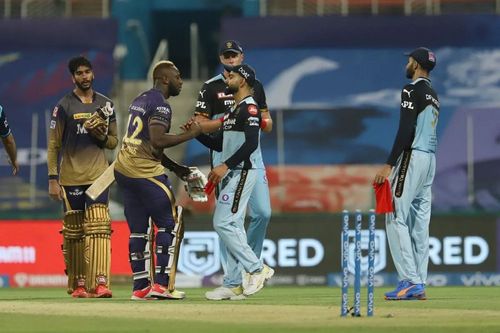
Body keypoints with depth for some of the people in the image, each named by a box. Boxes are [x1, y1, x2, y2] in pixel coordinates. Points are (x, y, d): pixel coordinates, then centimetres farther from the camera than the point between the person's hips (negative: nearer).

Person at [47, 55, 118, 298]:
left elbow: (114, 142, 17)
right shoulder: (64, 106, 3)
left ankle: (100, 283, -19)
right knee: (73, 231, 1)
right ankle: (77, 284, 8)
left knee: (99, 226, -12)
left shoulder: (105, 105, 12)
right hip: (71, 177, -1)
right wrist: (53, 179, -5)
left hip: (98, 176, 1)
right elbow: (53, 145, 2)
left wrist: (101, 135, -6)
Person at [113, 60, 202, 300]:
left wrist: (175, 167, 21)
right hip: (145, 172, -9)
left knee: (138, 229, 10)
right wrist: (190, 135, -14)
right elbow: (157, 141, -23)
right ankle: (160, 284, -7)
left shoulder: (140, 100, 20)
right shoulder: (160, 105, -10)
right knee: (169, 223, -2)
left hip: (123, 169, 9)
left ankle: (140, 287, 9)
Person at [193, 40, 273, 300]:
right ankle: (231, 281, -5)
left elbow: (268, 125, 18)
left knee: (262, 212, -8)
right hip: (224, 155, -3)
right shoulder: (210, 88, 3)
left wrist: (262, 120, -5)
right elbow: (199, 125, -1)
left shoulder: (255, 86, 15)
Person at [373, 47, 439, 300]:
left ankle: (410, 281, -17)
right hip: (430, 158, 9)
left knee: (396, 218, -9)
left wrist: (389, 165, -20)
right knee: (419, 222, 8)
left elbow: (406, 129, -18)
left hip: (412, 156, -9)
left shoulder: (412, 90, -10)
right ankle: (419, 285, 6)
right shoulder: (433, 95, 19)